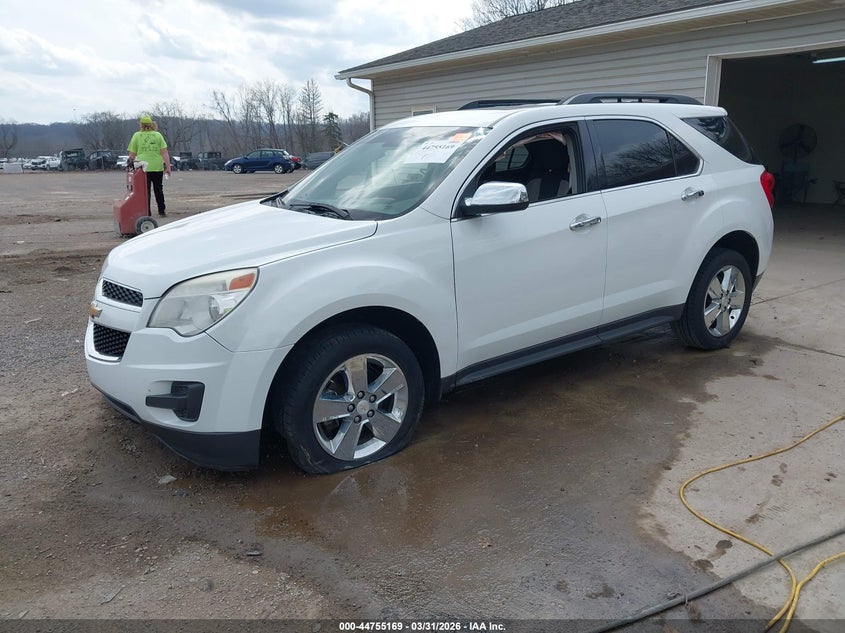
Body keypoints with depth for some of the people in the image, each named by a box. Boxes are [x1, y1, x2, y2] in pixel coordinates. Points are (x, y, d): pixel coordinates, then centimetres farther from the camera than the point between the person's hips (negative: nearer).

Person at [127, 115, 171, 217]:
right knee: (159, 190, 12)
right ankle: (161, 212, 15)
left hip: (143, 168, -1)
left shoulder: (136, 135, 3)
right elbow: (164, 152, -1)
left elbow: (132, 154, 2)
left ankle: (147, 214, 0)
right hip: (158, 167, 1)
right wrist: (168, 166, -1)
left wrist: (130, 163, 16)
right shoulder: (158, 135, 5)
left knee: (145, 192, 3)